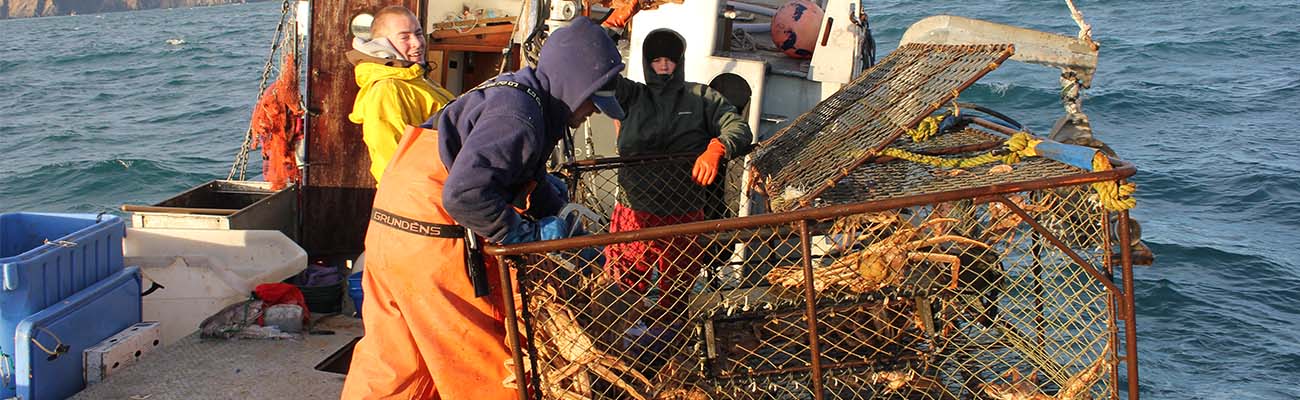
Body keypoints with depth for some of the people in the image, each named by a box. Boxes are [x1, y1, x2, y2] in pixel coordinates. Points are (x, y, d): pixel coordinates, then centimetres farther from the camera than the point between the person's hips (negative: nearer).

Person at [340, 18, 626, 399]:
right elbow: (465, 193, -31)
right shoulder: (518, 117, -19)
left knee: (389, 363, 18)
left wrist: (563, 219, 14)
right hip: (432, 244, -9)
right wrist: (526, 234, -20)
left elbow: (533, 183, 24)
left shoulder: (516, 94, 13)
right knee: (483, 366, 4)